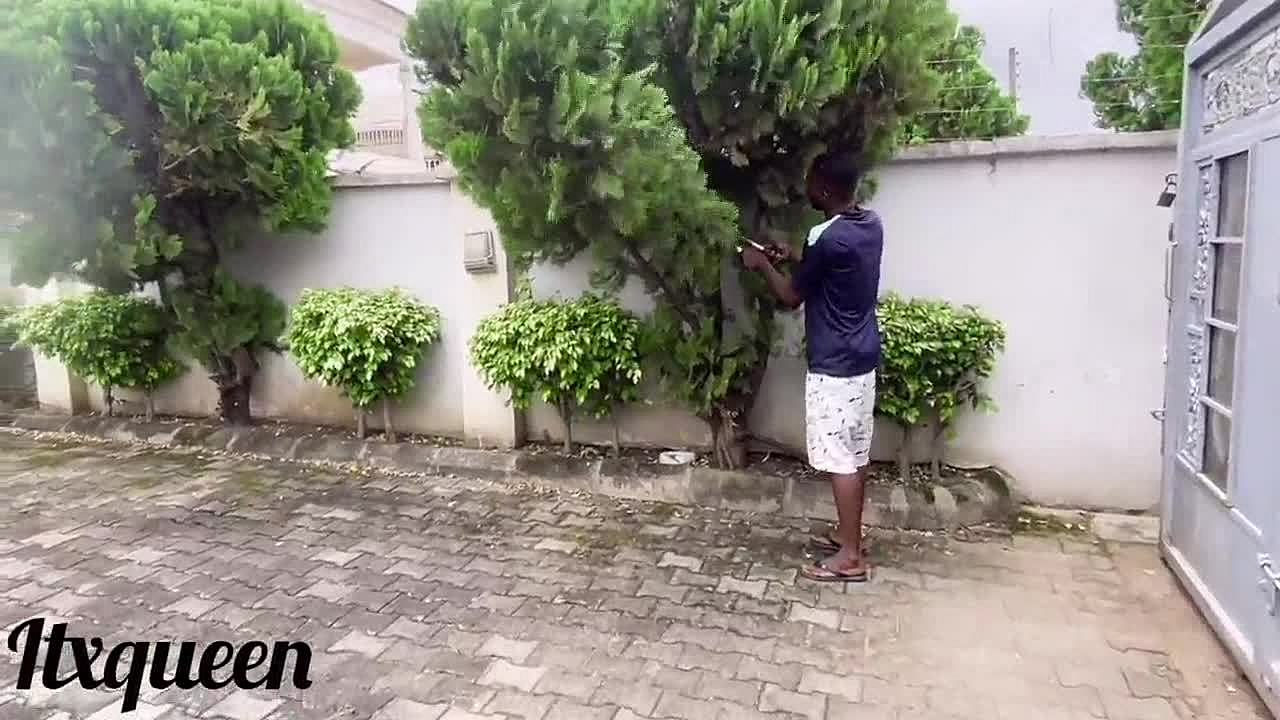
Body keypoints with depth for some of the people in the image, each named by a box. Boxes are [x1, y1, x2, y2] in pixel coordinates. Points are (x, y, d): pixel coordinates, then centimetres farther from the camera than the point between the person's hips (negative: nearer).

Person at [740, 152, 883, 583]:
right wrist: (797, 256, 17)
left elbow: (791, 297, -10)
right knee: (856, 453, 16)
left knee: (840, 460, -1)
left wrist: (762, 264, 5)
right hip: (862, 358, 9)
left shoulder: (829, 237, -22)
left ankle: (851, 557, 9)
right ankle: (848, 534, 30)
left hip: (835, 365, -9)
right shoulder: (871, 224, 5)